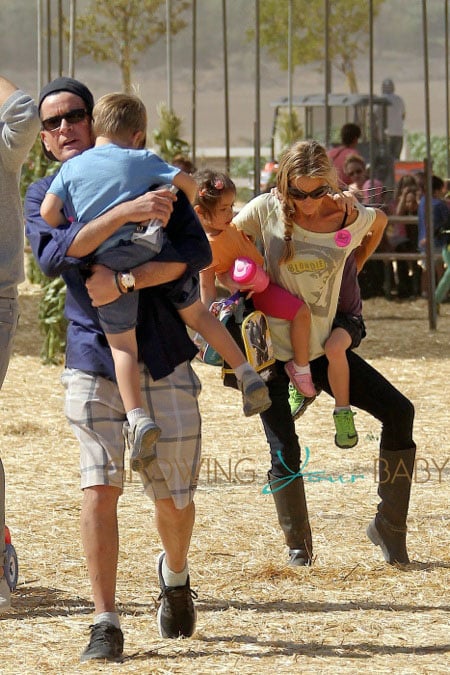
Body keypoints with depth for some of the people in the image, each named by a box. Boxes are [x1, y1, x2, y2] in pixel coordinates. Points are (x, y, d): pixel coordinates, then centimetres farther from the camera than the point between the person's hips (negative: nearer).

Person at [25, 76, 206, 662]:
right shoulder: (44, 195, 9)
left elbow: (196, 252, -7)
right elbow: (53, 253, -13)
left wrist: (124, 282, -19)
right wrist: (125, 212, -24)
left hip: (163, 356, 0)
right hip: (93, 357, 0)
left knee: (174, 496, 5)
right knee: (99, 486, -15)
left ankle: (175, 574, 37)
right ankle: (106, 625, -9)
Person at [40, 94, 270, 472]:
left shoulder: (72, 167, 12)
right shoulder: (141, 160, 8)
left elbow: (48, 211, 2)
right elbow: (187, 183, 2)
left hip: (109, 267, 0)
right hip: (155, 252, 1)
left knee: (123, 344, 3)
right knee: (197, 314, 20)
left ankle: (137, 418, -16)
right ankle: (247, 373, 17)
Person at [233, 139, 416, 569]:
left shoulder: (349, 219, -8)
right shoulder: (267, 211, -14)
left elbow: (380, 220, 16)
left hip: (321, 347, 3)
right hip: (269, 348, -3)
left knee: (399, 412, -8)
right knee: (285, 455, -7)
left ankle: (389, 527, 5)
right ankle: (298, 546, 17)